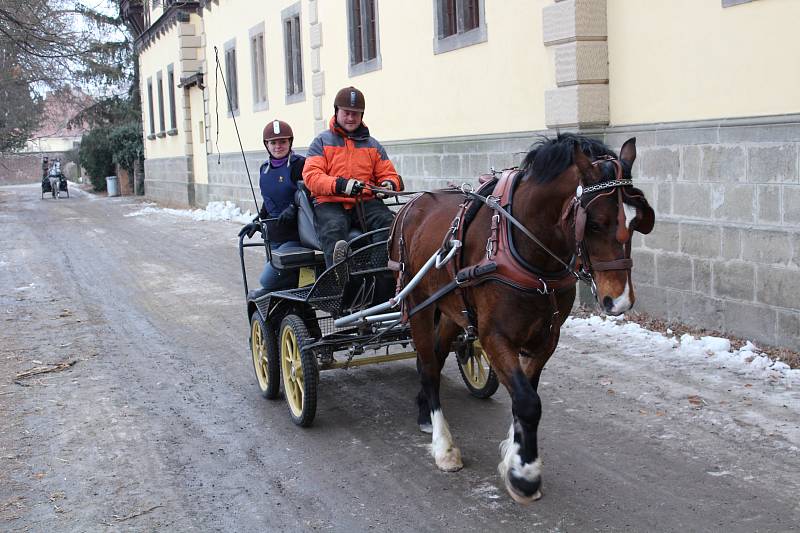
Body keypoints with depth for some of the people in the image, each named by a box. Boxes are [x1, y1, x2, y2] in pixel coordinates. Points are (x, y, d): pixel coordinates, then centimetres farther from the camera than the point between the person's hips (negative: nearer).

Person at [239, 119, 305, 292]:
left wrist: (293, 208, -25)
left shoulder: (299, 164, -8)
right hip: (274, 238, 8)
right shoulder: (265, 169, 15)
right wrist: (258, 222, 18)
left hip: (294, 237, -8)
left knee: (268, 279, -19)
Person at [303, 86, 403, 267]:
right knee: (333, 229, -36)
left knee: (390, 223, -29)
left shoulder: (372, 145, 22)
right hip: (330, 203, -3)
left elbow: (389, 174, 23)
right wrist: (340, 185, -21)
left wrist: (389, 184, -5)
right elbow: (310, 175, -2)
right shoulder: (322, 142, 12)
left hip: (366, 202, 3)